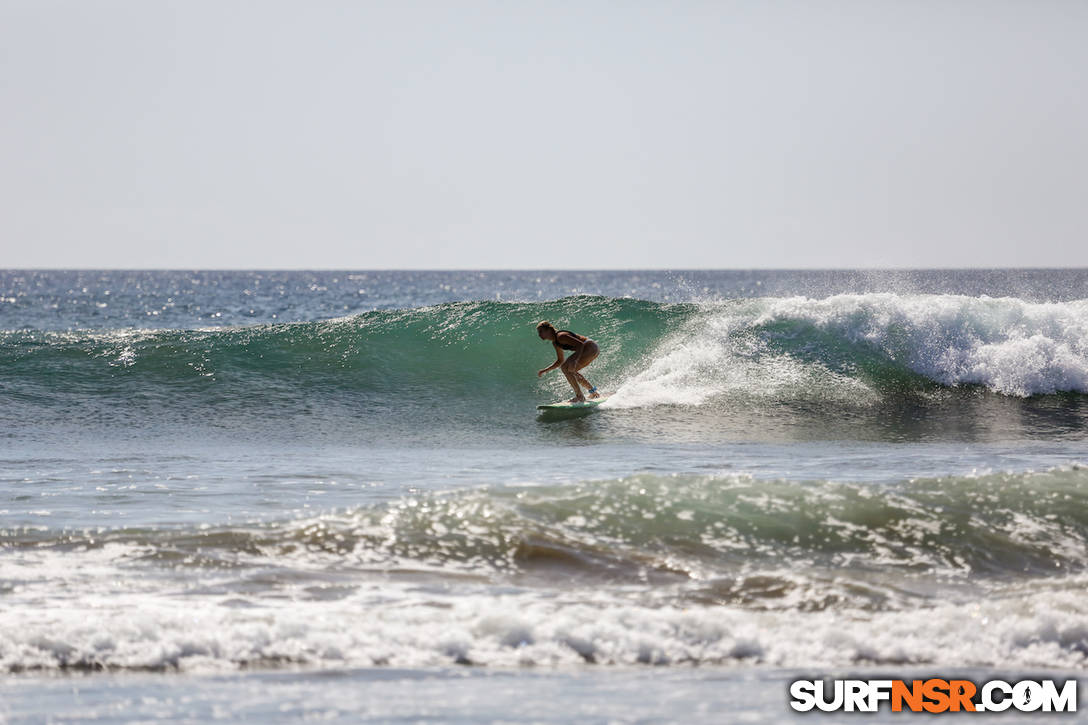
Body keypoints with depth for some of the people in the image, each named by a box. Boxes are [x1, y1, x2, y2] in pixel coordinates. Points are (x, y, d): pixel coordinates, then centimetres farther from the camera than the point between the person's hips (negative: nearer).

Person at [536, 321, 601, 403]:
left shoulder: (560, 336, -16)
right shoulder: (555, 342, 15)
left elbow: (580, 344, -23)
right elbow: (560, 361, 24)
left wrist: (575, 360, -36)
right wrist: (544, 370, 16)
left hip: (590, 347, -10)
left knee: (565, 367, -16)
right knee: (571, 371, 24)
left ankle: (579, 396, -16)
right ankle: (593, 391, 30)